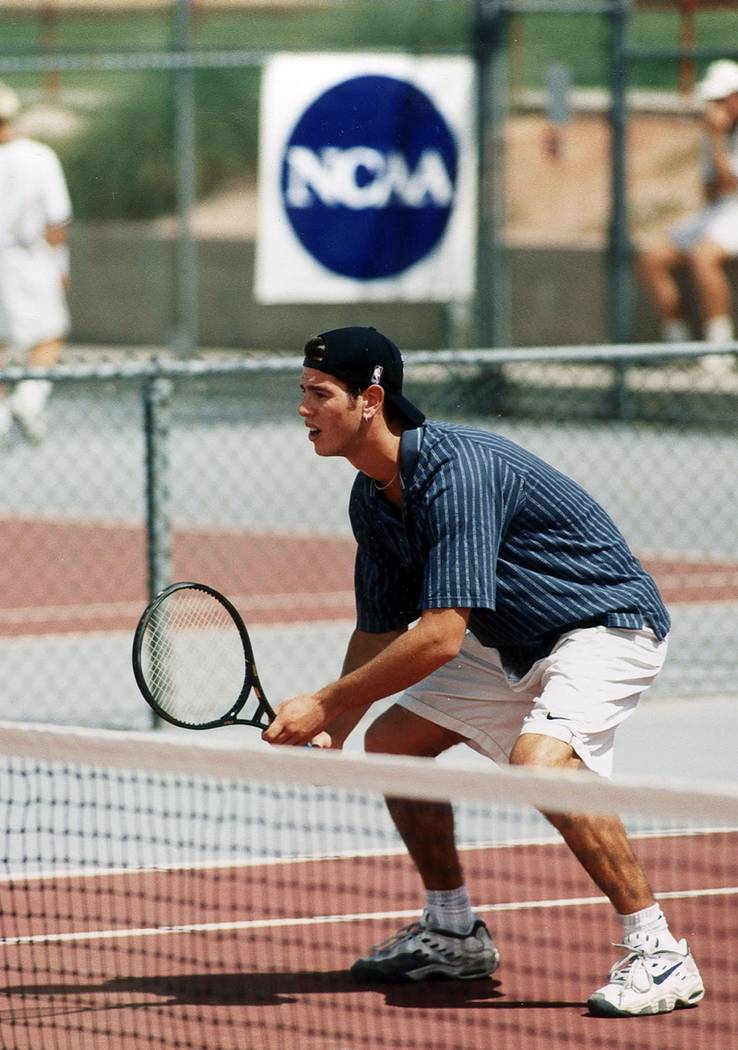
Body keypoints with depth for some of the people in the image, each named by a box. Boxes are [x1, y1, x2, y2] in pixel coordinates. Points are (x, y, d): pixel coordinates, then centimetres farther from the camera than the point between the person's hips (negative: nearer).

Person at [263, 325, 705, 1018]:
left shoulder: (456, 471, -31)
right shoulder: (371, 497, 0)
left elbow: (439, 638, -36)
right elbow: (378, 632, 10)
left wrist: (324, 705, -29)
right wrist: (330, 731, -6)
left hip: (606, 624, -10)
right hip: (514, 643, 10)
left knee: (540, 759, -33)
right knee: (392, 741, 10)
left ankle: (658, 953, -23)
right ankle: (453, 934, 25)